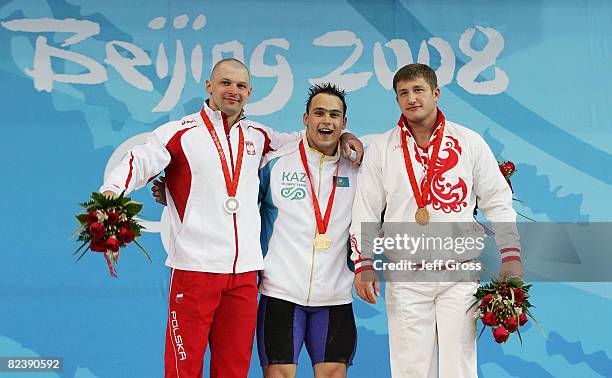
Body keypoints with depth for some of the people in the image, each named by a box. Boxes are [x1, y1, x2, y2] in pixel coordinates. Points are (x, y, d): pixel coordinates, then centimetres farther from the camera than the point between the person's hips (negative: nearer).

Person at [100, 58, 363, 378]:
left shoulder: (257, 136, 15)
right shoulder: (180, 133, 2)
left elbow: (306, 139, 29)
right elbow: (140, 161, -12)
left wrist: (340, 136, 12)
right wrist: (112, 190, -30)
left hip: (244, 271, 4)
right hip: (195, 266, -4)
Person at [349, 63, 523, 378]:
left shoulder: (470, 142, 5)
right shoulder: (380, 149, 7)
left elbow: (497, 202, 8)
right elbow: (365, 211, 7)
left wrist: (511, 257, 1)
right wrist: (364, 265, -1)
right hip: (405, 277, 1)